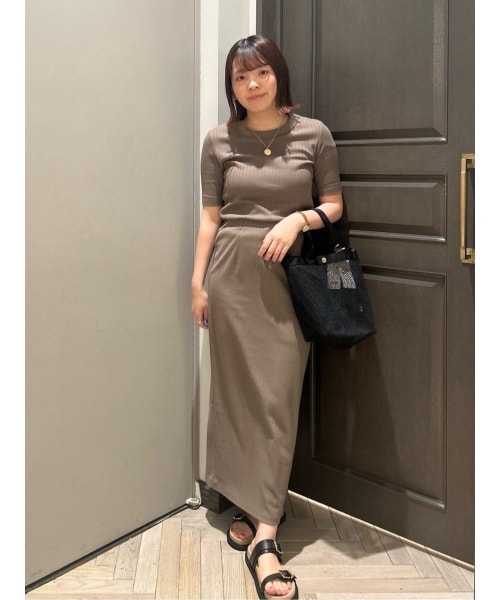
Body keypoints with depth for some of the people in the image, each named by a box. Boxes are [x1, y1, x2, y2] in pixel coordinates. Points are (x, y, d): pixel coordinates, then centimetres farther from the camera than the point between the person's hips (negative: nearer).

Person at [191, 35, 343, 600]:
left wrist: (298, 219, -13)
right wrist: (197, 282, 3)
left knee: (277, 400, -4)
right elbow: (210, 215, 7)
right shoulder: (219, 140, 6)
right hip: (232, 275, 1)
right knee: (237, 393, 4)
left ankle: (263, 532, 0)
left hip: (289, 278, -1)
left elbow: (334, 205, 7)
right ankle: (249, 505, 19)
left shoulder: (313, 134, 3)